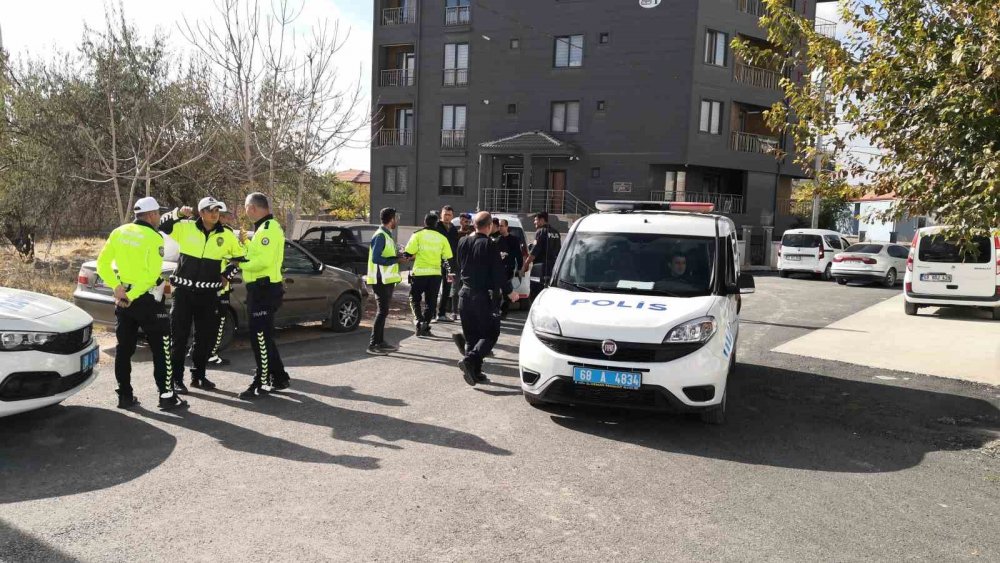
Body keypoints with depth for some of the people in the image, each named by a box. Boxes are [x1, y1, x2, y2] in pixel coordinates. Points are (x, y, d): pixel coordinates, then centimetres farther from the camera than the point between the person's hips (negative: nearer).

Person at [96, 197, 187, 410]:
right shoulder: (154, 238, -12)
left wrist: (117, 286, -3)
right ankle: (167, 396, 2)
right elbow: (152, 274, -22)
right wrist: (132, 295, -17)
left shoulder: (118, 233, 7)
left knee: (124, 348, 12)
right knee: (161, 349, 1)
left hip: (123, 299, 7)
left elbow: (102, 264, 5)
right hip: (147, 300, -6)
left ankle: (125, 395, 17)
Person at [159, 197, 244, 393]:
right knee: (179, 336, 2)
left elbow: (239, 255, 15)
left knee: (206, 336, 10)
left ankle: (198, 375, 25)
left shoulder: (226, 235, 3)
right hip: (184, 291, -3)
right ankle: (176, 378, 10)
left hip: (208, 294, 3)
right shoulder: (185, 228, -3)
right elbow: (162, 228, -5)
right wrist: (177, 214, -17)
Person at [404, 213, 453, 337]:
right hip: (435, 273, 2)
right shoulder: (442, 238, 6)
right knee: (430, 302, 11)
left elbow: (408, 253, -9)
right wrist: (449, 272, 20)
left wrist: (414, 255, 13)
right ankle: (425, 328, 10)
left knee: (414, 299, 12)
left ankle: (419, 321, -8)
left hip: (419, 273, -2)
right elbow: (447, 258, 5)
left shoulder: (418, 235, -2)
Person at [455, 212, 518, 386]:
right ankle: (470, 360, -16)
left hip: (465, 294, 6)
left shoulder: (463, 242, 4)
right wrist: (509, 291, 0)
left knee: (471, 335, 13)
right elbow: (498, 273, -12)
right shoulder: (489, 245, -14)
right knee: (490, 334, 3)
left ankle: (475, 372, 13)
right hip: (483, 296, -6)